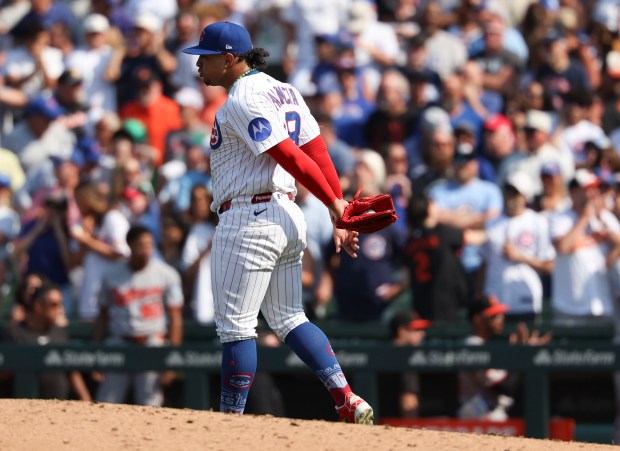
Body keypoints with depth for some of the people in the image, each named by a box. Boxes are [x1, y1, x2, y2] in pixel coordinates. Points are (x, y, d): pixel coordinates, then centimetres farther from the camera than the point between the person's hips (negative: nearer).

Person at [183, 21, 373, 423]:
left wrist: (334, 206, -19)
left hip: (249, 219, -10)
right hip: (287, 214, 10)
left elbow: (290, 156, -20)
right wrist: (341, 214, 6)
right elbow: (318, 152, 10)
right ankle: (349, 402, 5)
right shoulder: (282, 91, 14)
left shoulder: (243, 100, -14)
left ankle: (231, 419, 1)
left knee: (235, 325, -2)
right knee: (289, 319, 14)